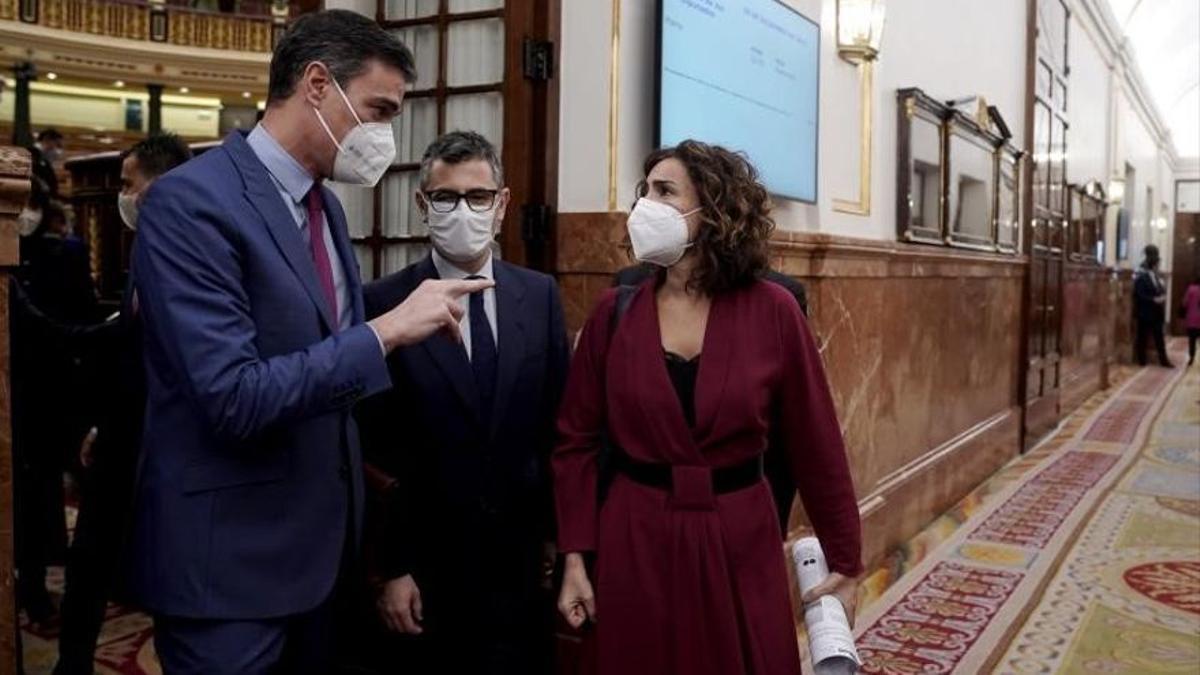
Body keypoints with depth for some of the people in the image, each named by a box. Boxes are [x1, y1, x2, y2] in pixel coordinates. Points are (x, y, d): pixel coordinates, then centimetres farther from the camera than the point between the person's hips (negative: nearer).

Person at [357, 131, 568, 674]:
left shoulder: (540, 295, 1)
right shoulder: (383, 304, -10)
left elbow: (557, 424, 6)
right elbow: (373, 450, -8)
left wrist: (559, 532, 7)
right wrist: (391, 567, -8)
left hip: (523, 561, 3)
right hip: (426, 566, -3)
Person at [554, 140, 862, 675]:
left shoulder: (772, 311, -7)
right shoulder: (614, 314, -4)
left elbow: (816, 445, -2)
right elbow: (577, 441, 1)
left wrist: (845, 562, 3)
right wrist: (576, 557, -2)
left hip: (739, 544, 0)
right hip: (634, 545, 1)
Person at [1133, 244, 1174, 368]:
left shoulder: (1156, 275, 11)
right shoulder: (1142, 276, -14)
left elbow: (1161, 291, 17)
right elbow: (1140, 295, -19)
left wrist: (1162, 298, -1)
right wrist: (1154, 299, -24)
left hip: (1156, 312, 8)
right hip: (1145, 312, -8)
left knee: (1159, 336, 9)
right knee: (1143, 336, 3)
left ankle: (1163, 360, 14)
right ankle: (1141, 360, 12)